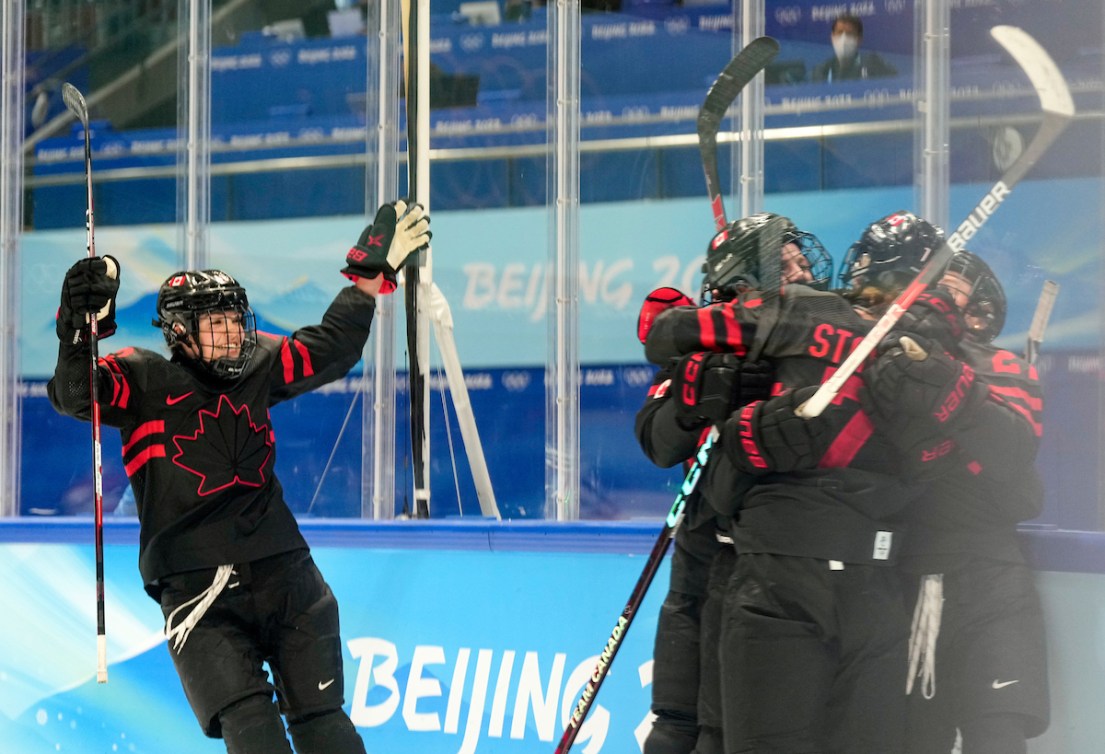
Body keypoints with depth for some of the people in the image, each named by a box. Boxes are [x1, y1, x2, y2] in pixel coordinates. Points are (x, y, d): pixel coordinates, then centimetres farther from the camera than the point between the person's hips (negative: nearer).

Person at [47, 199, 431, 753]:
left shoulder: (258, 368, 12)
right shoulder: (141, 380, -1)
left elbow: (330, 350, 25)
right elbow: (74, 394, -17)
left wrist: (369, 275, 25)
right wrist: (80, 330, -34)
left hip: (284, 576, 5)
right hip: (197, 592, -5)